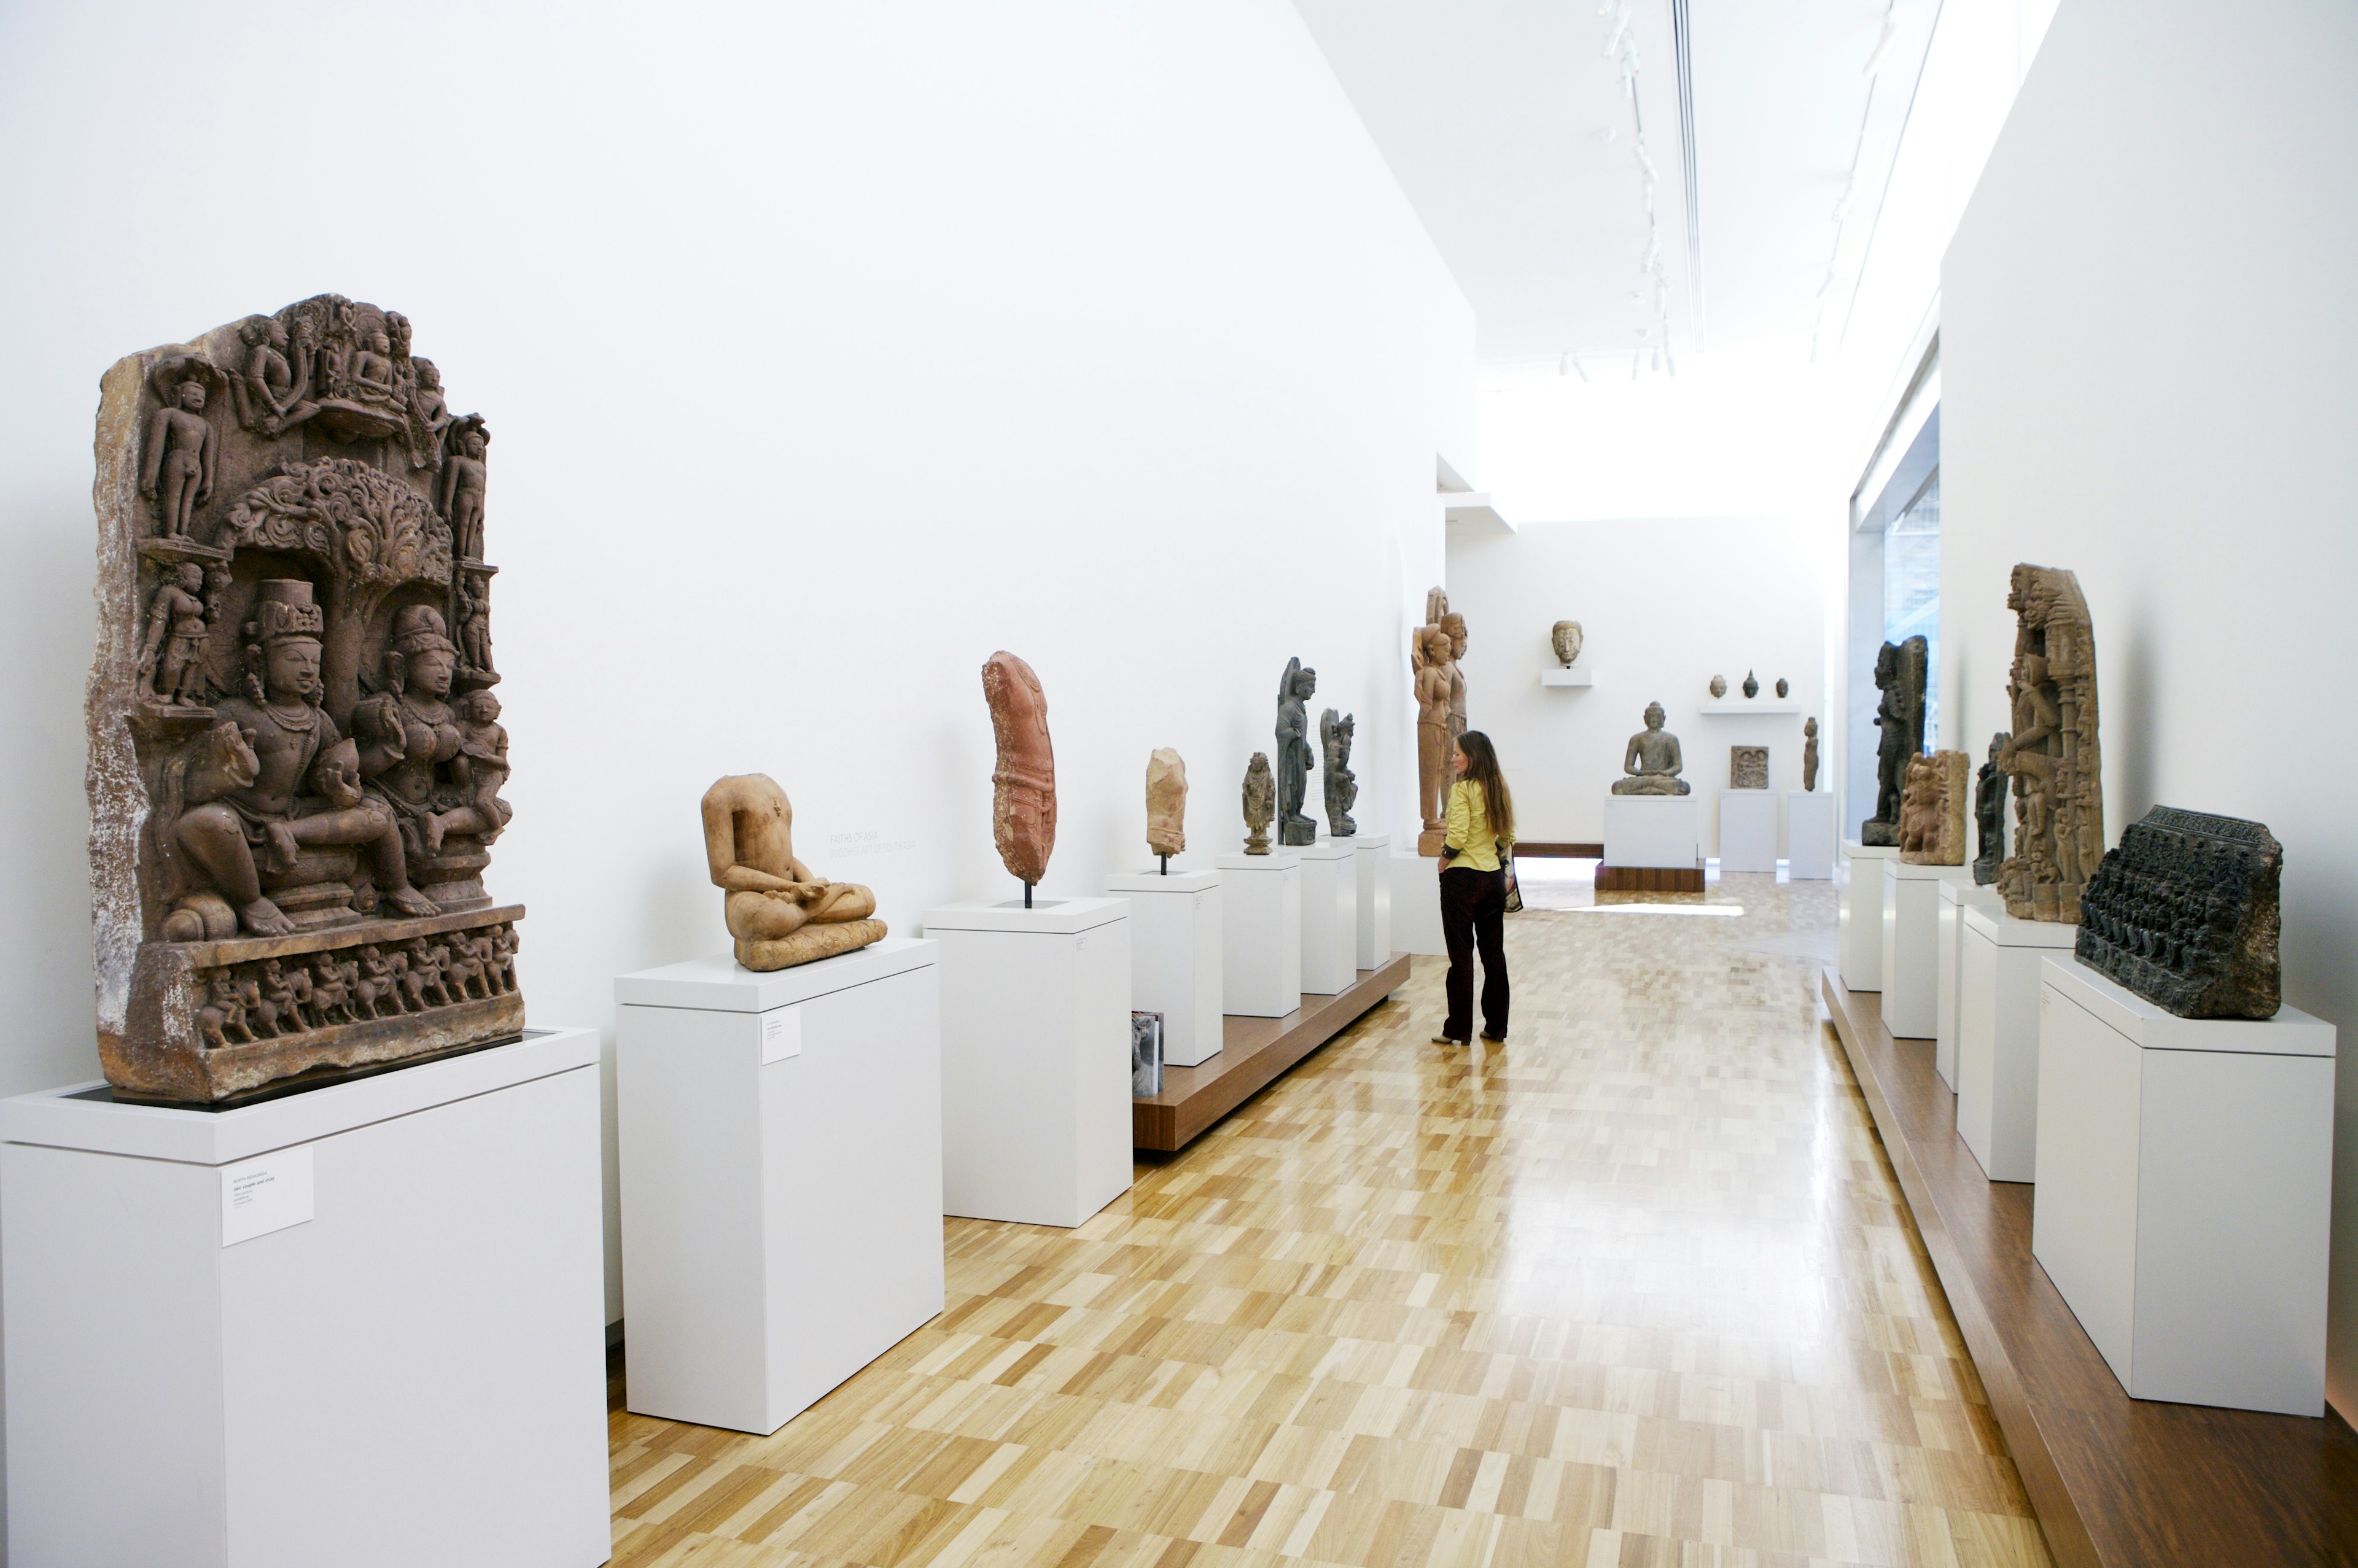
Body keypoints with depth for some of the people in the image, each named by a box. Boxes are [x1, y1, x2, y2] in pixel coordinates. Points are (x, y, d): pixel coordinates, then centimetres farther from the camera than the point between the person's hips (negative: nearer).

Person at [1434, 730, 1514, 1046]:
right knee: (1493, 952, 11)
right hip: (1494, 877, 7)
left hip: (1463, 878, -7)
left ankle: (1459, 1030, 4)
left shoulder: (1463, 789, -14)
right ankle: (1496, 1027, 18)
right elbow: (1508, 838, 12)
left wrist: (1444, 859, -4)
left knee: (1461, 954, -1)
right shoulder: (1499, 789, 8)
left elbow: (1457, 838, -21)